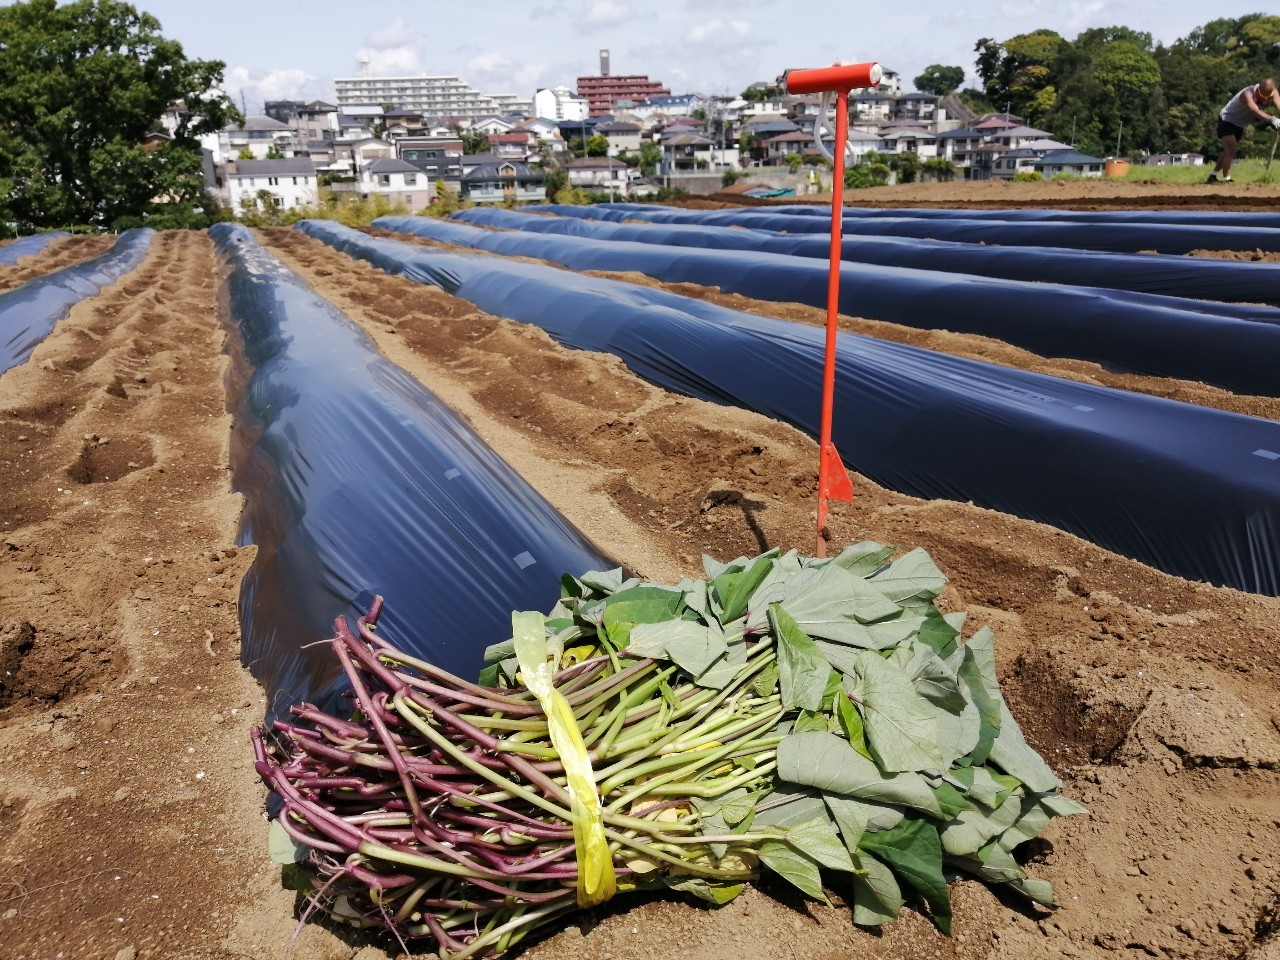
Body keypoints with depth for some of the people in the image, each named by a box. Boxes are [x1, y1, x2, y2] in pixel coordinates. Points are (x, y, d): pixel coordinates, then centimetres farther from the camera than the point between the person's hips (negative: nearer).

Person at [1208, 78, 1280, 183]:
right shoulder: (1248, 94, -35)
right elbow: (1255, 111, -52)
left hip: (1239, 123, 7)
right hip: (1227, 120, -7)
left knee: (1230, 150, 14)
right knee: (1231, 149, -18)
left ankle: (1213, 176, 24)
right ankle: (1226, 179, -15)